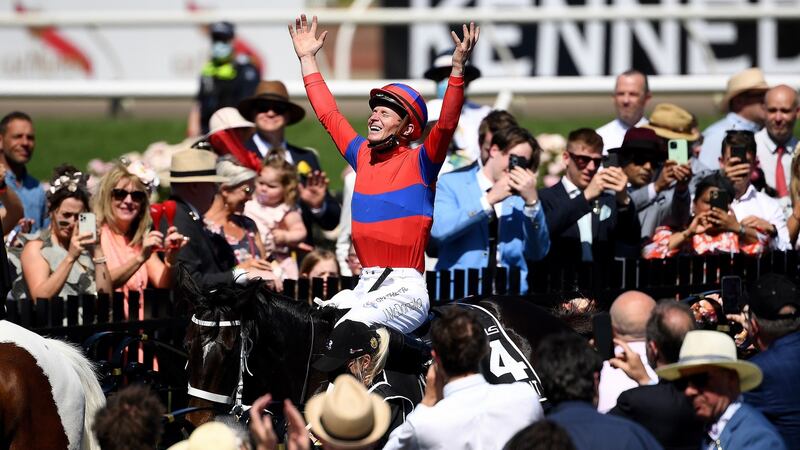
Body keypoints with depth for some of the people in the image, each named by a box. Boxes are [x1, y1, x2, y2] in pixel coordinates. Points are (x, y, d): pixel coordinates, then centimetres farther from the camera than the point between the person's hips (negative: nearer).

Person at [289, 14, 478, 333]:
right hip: (364, 288, 7)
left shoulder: (418, 162, -1)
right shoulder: (363, 156, 16)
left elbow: (445, 126, -17)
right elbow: (328, 113, 26)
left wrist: (458, 67, -28)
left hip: (406, 291, -7)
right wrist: (307, 58, 29)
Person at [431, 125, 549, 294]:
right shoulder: (451, 183, 6)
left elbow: (537, 253, 4)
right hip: (459, 291, -2)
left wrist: (532, 201, -7)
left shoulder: (521, 196, 13)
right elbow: (438, 230, -12)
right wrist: (489, 199, -11)